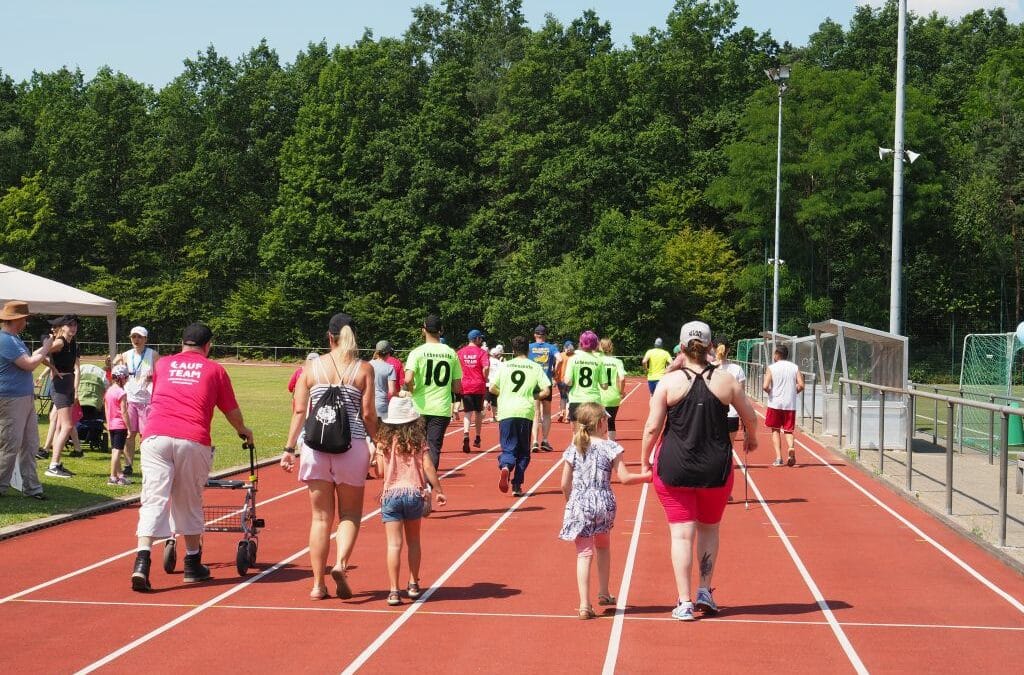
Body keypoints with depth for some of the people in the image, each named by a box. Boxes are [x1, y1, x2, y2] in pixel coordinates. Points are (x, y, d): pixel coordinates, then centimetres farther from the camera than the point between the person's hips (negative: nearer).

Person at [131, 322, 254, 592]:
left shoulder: (162, 364, 23)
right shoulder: (214, 369, 16)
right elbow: (231, 411, 24)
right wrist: (243, 431, 45)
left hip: (155, 436, 1)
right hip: (193, 441, -1)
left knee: (153, 499, -2)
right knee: (190, 503, 11)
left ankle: (141, 562, -18)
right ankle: (193, 565, 22)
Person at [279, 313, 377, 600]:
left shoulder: (311, 367, 4)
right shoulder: (364, 369, 1)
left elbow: (299, 410, 1)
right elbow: (368, 414, -3)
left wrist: (289, 448, 4)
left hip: (315, 445, 1)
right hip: (352, 445, -1)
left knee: (321, 517, 10)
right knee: (350, 513, 13)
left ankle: (318, 584, 10)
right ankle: (341, 563, -10)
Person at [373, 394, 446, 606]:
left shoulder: (384, 442, -1)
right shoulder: (418, 441, 0)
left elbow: (381, 471, -3)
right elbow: (428, 467, -4)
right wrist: (439, 491, 4)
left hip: (391, 494, -1)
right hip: (415, 493, 1)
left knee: (394, 544, -3)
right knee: (413, 541, 20)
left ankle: (394, 591, -9)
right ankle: (413, 585, 26)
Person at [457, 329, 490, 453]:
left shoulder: (460, 352, 4)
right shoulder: (482, 352, -5)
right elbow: (486, 368, -18)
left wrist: (460, 381, 13)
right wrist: (485, 379, -2)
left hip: (465, 386, 1)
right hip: (479, 386, -1)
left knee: (467, 412, -1)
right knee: (478, 412, 15)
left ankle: (466, 435, -26)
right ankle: (477, 438, 25)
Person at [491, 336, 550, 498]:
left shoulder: (505, 366, 7)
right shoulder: (535, 367, 5)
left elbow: (492, 389, 7)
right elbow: (546, 391, -1)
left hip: (506, 412, 0)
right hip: (525, 412, 0)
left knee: (508, 448, 3)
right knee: (523, 451, 13)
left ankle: (505, 467, -30)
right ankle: (517, 486, 7)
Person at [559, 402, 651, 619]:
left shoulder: (573, 450, 3)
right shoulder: (610, 447, -4)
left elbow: (565, 484, 4)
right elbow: (624, 478, -6)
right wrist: (645, 476, 9)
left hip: (579, 505, 0)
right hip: (604, 505, 0)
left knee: (584, 553, 0)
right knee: (603, 546, 25)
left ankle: (585, 604, -10)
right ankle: (604, 593, 33)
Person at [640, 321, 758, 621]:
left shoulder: (669, 382, -7)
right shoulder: (725, 380, -1)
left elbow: (652, 428, -8)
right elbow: (750, 416, 11)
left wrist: (644, 461, 6)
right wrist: (751, 436, 32)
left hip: (673, 468, -1)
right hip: (716, 469, 2)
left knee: (682, 533, 3)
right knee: (709, 529, 20)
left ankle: (684, 603, 3)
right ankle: (705, 591, 18)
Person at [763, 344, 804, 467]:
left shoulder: (771, 368, -4)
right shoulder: (795, 367, 4)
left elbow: (765, 386, -14)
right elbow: (801, 385, -4)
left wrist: (770, 392, 7)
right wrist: (793, 392, 13)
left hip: (775, 403, -2)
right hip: (790, 404, 2)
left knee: (775, 430, 12)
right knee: (788, 430, 11)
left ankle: (778, 458, 3)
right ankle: (791, 448, -20)